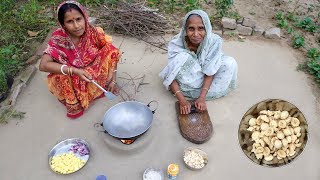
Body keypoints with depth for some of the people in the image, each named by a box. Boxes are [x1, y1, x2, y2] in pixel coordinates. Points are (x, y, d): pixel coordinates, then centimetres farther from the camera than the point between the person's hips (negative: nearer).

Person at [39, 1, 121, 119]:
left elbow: (112, 52, -14)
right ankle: (73, 103, -7)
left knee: (110, 50, -20)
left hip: (94, 73, 1)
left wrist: (113, 80, -20)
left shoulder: (94, 33, -20)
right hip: (72, 77, -1)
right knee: (59, 78, -33)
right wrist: (74, 71, -38)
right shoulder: (59, 39, -23)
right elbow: (43, 65, -28)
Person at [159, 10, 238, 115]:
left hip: (204, 80, 3)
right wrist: (182, 101, -36)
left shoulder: (214, 41, -25)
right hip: (185, 78, -2)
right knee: (182, 58, -31)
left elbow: (210, 73, -20)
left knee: (230, 63, -19)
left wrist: (202, 98, -29)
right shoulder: (176, 43, -28)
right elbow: (171, 77, -26)